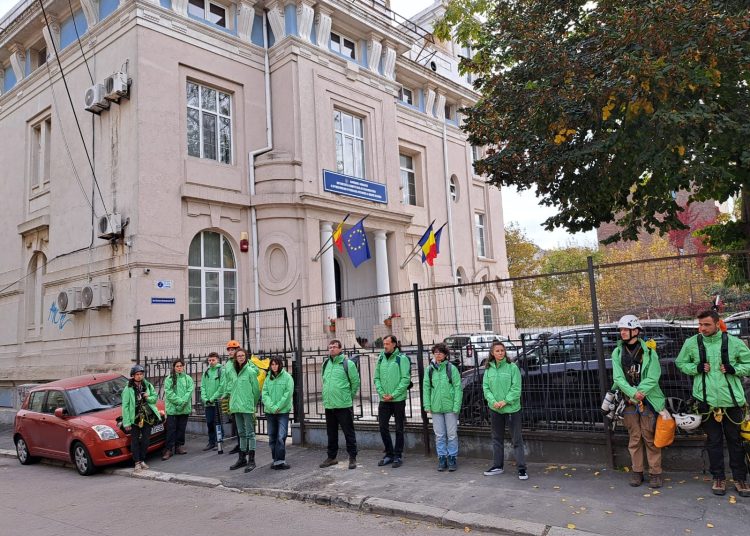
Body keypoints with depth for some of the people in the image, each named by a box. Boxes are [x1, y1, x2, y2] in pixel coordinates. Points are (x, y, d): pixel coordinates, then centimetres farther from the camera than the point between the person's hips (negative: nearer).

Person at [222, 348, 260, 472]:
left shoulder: (250, 371, -10)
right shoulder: (231, 371, 6)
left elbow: (256, 389, -6)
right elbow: (228, 387, 18)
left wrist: (253, 404, 0)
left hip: (247, 407, -6)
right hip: (236, 406, 6)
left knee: (250, 433, -2)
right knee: (241, 433, 15)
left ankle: (251, 460, 2)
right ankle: (242, 458, 23)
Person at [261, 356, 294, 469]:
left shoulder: (287, 377, -3)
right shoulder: (268, 378, 9)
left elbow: (288, 394, -9)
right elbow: (264, 394, 2)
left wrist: (278, 407, -13)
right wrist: (271, 407, -12)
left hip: (283, 412, -4)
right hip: (270, 412, 4)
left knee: (281, 437, -11)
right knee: (272, 437, 9)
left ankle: (280, 460, -6)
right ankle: (276, 460, 18)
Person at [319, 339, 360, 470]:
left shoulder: (348, 364, -7)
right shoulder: (325, 364, 10)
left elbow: (356, 382, -3)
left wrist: (348, 397, 3)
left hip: (344, 405, -6)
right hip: (328, 405, 6)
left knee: (349, 432, 0)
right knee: (331, 433, 15)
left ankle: (352, 458, 9)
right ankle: (331, 457, 27)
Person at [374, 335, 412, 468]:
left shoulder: (402, 358, -7)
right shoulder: (381, 358, 8)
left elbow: (406, 379, -13)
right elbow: (377, 378, 10)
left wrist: (393, 395, -15)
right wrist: (382, 393, -5)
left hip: (398, 399, -5)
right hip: (384, 400, 5)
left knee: (399, 429, 5)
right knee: (383, 427, 7)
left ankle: (398, 456, 16)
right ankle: (389, 454, 21)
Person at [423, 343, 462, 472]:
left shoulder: (451, 368, -5)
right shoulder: (430, 369, 4)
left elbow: (458, 388, -6)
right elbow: (426, 387, 5)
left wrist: (456, 406, -12)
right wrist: (427, 405, -2)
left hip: (450, 406, -3)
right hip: (436, 407, 3)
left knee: (452, 434, 6)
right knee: (439, 435, 10)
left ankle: (452, 458, 18)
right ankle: (442, 458, 20)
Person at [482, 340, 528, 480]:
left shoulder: (512, 367, -7)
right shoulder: (488, 369, 4)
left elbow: (516, 387, -11)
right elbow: (486, 387, 2)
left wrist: (505, 401, -17)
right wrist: (493, 401, -13)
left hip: (511, 408, -4)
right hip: (495, 409, 4)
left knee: (516, 438, 0)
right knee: (497, 438, 15)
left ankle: (522, 468, 6)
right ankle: (497, 466, 26)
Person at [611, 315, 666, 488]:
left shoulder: (649, 351, -4)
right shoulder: (617, 353, 3)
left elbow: (652, 378, -11)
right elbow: (618, 378, -5)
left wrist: (639, 393, -19)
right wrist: (633, 393, -19)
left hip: (648, 400, -2)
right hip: (628, 400, 2)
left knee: (650, 438, 1)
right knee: (634, 438, 9)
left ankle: (655, 473, 12)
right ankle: (637, 471, 18)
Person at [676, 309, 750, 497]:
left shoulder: (733, 342, -5)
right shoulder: (691, 343, -3)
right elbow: (680, 363, 10)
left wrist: (734, 369, -12)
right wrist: (696, 368, -8)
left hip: (731, 400, 0)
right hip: (707, 401, 1)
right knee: (713, 441, 10)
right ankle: (718, 477, 23)